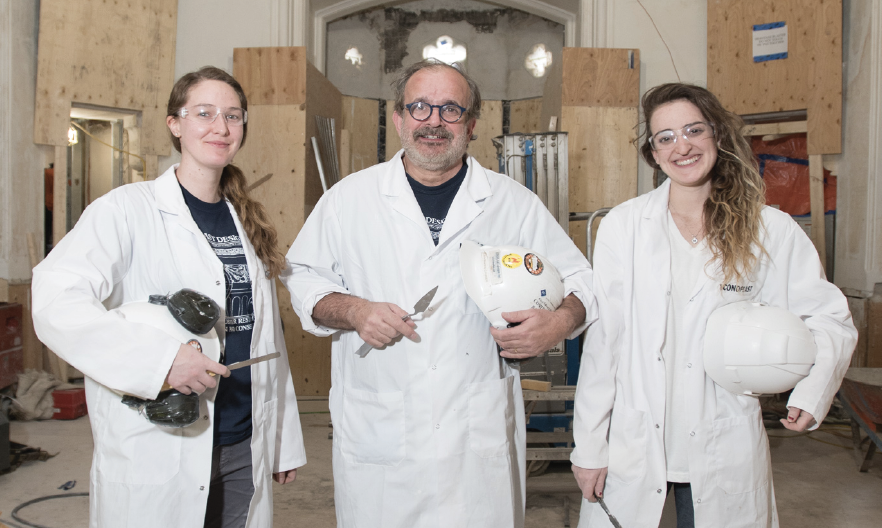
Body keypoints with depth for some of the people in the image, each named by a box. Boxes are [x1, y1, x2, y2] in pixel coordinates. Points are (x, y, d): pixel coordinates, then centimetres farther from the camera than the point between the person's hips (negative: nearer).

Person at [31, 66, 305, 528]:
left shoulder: (247, 221, 10)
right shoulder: (128, 209, -8)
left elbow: (266, 338, 11)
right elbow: (55, 304, -21)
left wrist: (285, 442, 11)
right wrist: (161, 358, -31)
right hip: (156, 459, -5)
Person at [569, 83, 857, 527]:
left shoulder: (772, 232, -3)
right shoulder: (623, 226, -5)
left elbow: (830, 318, 6)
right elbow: (602, 339, -5)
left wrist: (812, 388, -13)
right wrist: (588, 447, -4)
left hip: (724, 454, 1)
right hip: (632, 450, 0)